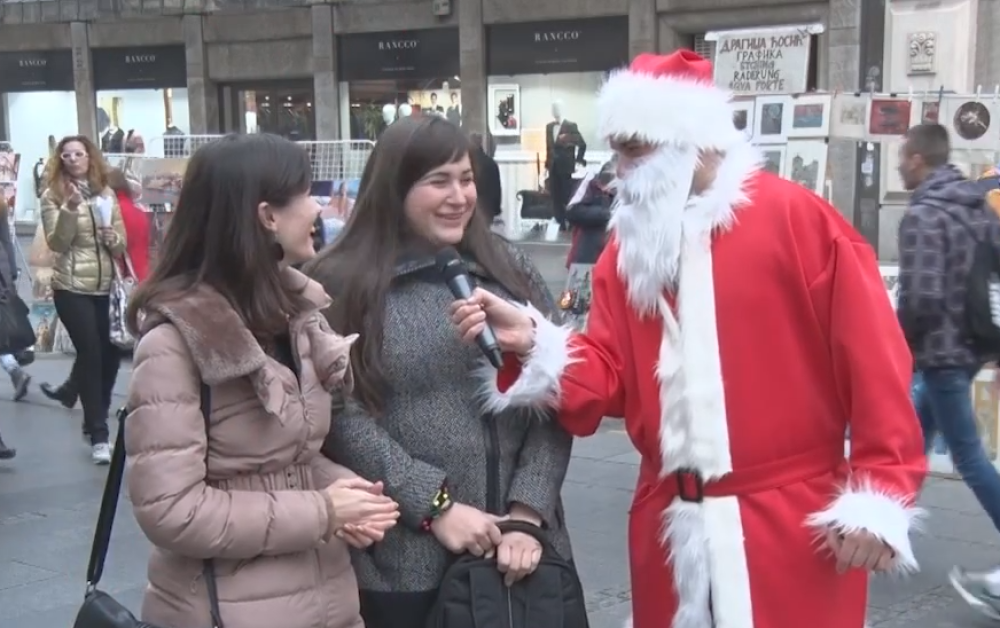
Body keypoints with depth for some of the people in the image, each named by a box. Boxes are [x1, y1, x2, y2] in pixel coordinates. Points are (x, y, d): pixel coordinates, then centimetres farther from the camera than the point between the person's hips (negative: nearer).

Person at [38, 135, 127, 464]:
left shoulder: (106, 193, 7)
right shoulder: (53, 195, -3)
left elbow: (121, 245, 10)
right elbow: (57, 244, -13)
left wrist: (113, 238, -12)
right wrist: (70, 209, -25)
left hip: (105, 287, 4)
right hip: (71, 288, -4)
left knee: (110, 353, 6)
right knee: (91, 353, -9)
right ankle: (99, 435, -3)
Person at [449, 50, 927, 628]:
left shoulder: (797, 217, -10)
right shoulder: (630, 247, 7)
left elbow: (874, 360, -11)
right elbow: (611, 375, 5)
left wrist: (878, 497, -12)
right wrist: (532, 343, -13)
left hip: (793, 527, -5)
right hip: (672, 528, 5)